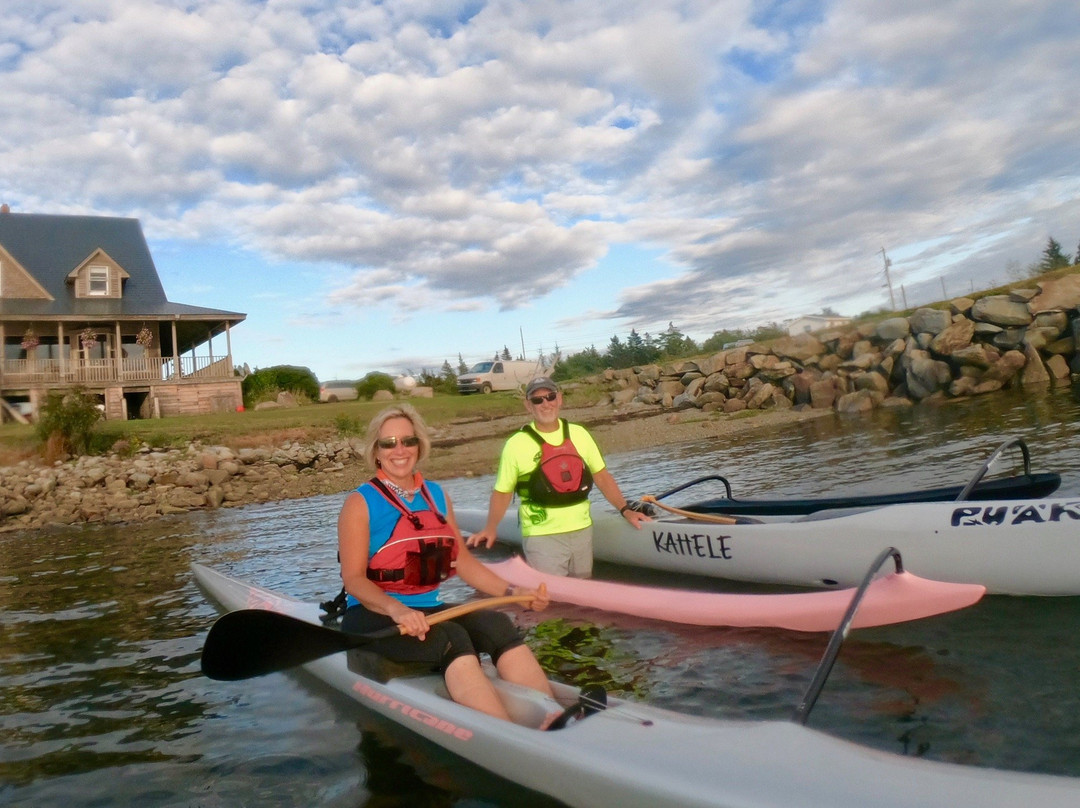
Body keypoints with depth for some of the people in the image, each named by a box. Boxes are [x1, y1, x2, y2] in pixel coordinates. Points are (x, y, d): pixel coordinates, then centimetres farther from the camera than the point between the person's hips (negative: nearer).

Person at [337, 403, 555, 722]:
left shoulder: (436, 496, 13)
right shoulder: (361, 503, -3)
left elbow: (462, 560, 15)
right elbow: (353, 579, -10)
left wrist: (512, 591, 3)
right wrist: (396, 609, -29)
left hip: (429, 611, 5)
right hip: (373, 616, -5)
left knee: (495, 624, -24)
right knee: (452, 639, -33)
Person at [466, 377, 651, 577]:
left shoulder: (579, 434, 6)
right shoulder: (516, 445, -6)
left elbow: (602, 477, 10)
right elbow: (502, 492, 0)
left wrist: (625, 509, 3)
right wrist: (490, 528, -11)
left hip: (582, 530, 4)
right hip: (542, 536, -4)